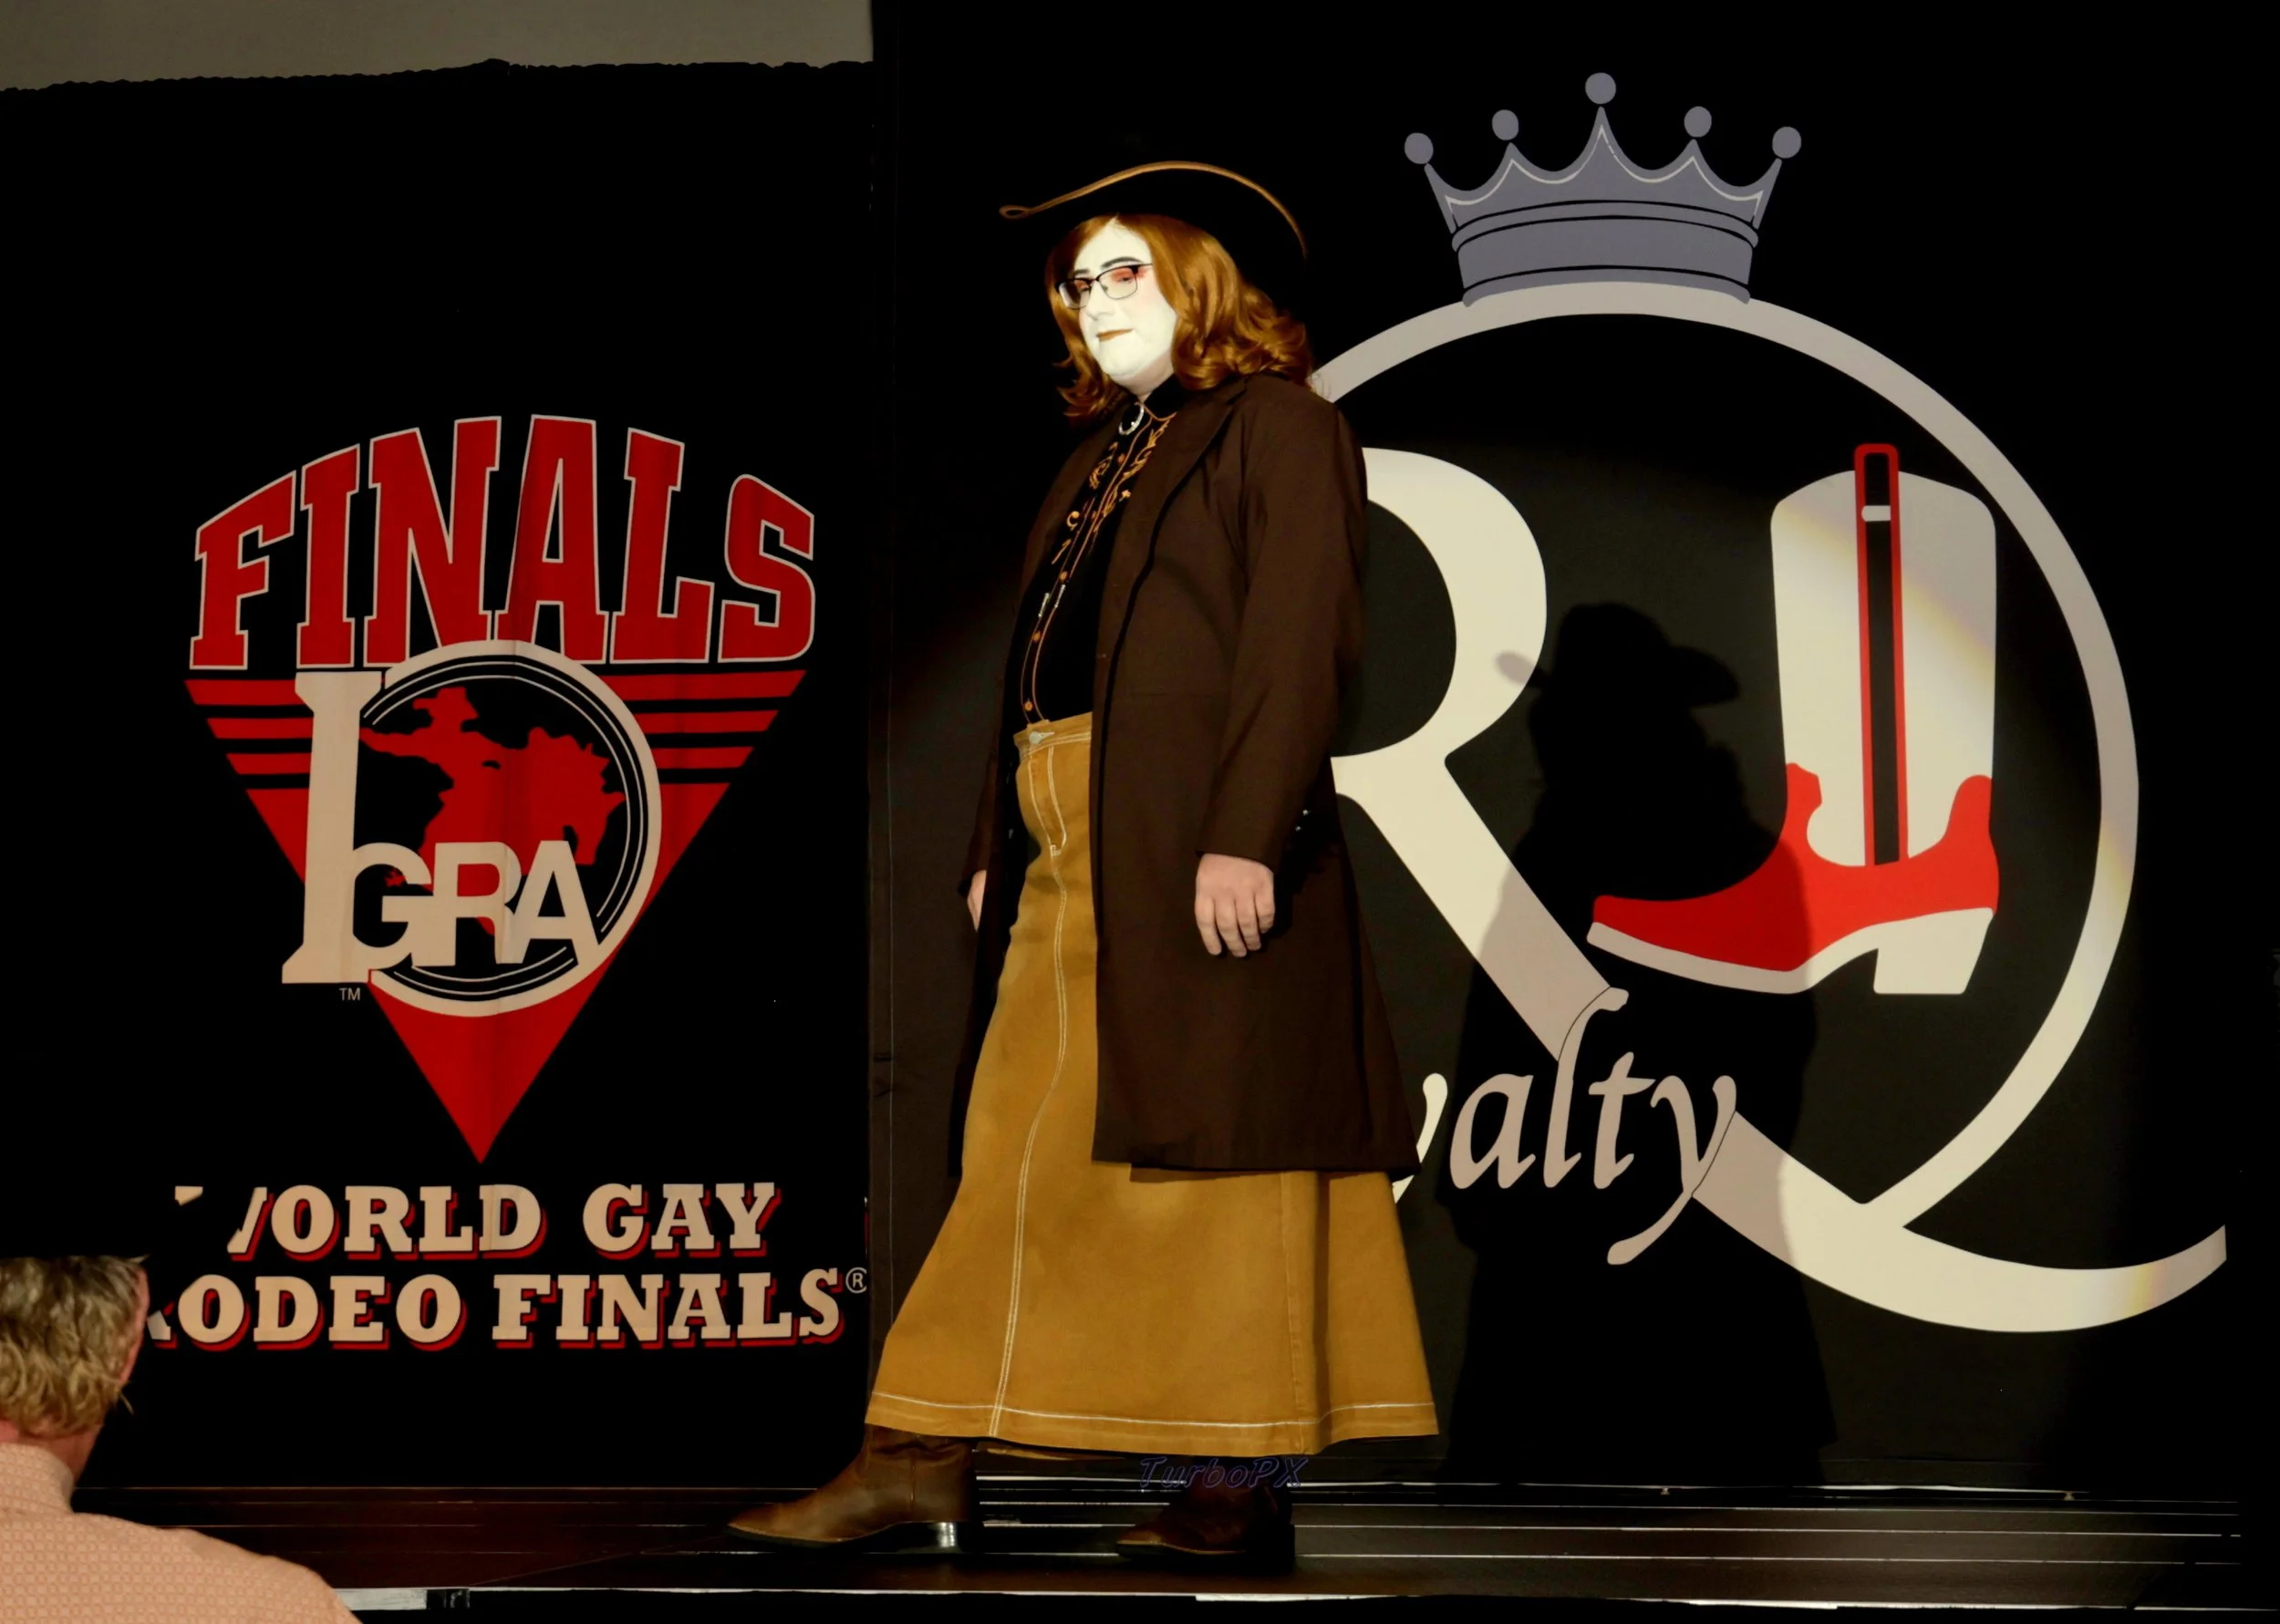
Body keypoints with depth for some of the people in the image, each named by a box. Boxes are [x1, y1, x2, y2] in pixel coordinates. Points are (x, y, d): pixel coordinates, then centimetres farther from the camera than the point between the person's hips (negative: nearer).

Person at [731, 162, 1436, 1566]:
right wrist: (996, 845, 12)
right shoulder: (1102, 459, 23)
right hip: (1065, 865, 8)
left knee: (1216, 1148, -5)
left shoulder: (1277, 426, -1)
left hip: (1200, 852, -8)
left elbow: (1301, 643, -12)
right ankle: (924, 1461, 7)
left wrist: (1246, 837, -20)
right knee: (1021, 1151, 6)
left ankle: (1246, 1483, 2)